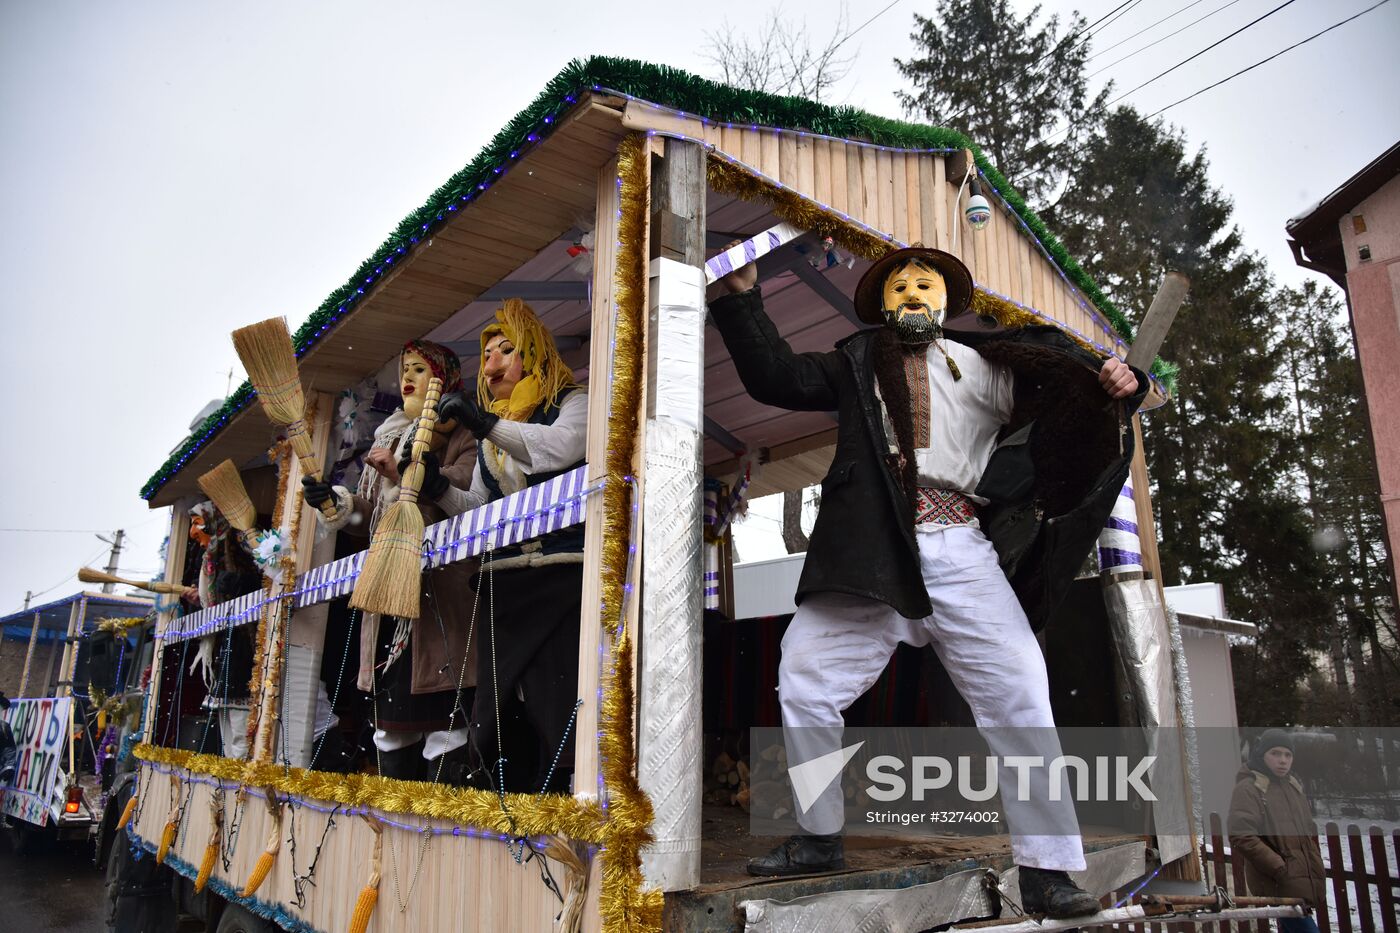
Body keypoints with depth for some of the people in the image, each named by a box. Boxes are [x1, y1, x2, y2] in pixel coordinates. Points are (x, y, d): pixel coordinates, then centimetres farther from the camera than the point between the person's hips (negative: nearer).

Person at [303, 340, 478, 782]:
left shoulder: (460, 433, 2)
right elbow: (370, 514, 22)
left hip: (440, 587, -7)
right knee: (392, 712, 10)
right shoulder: (388, 437, 24)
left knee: (439, 710, -10)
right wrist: (336, 502, 3)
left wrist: (406, 472, -24)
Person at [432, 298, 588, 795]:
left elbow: (560, 446, -15)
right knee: (491, 719, 2)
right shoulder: (489, 436, 25)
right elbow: (477, 509, 22)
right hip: (504, 582, 6)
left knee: (554, 715, -13)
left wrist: (487, 423, -19)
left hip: (563, 573, -6)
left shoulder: (572, 402, 8)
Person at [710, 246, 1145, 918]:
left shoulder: (987, 364, 18)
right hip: (870, 552, 1)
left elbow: (1069, 408, 14)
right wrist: (742, 297, 4)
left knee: (1019, 692, -7)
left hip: (961, 550, 0)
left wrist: (1115, 385, -7)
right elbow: (777, 378, 10)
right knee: (802, 683, -1)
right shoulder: (856, 363, 20)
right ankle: (818, 839, 18)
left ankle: (1047, 870, 7)